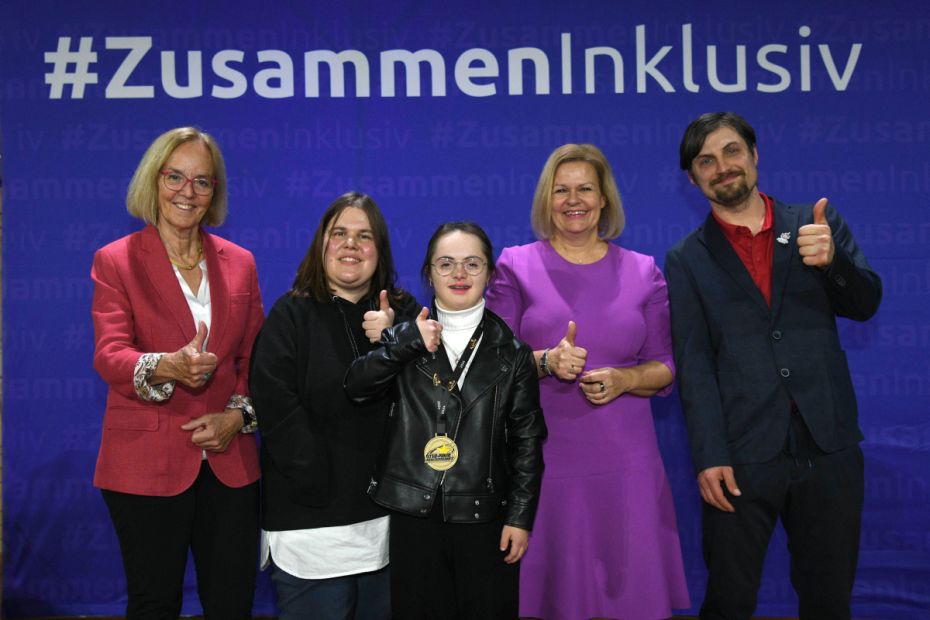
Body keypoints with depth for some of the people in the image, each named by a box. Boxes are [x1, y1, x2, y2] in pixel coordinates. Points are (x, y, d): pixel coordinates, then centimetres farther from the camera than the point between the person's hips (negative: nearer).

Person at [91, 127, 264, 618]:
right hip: (147, 463, -3)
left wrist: (239, 415, -6)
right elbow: (109, 355, -12)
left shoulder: (239, 263, 10)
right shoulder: (115, 261, 0)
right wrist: (166, 367, -33)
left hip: (229, 462, 3)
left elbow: (255, 357, 11)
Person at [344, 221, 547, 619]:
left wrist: (521, 515, -3)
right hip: (413, 515, 1)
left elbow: (527, 438, 1)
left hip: (485, 517, -1)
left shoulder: (511, 351, 2)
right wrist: (407, 344, -22)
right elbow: (357, 387, -10)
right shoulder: (405, 341, 6)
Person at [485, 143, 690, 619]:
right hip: (542, 460, -1)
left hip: (624, 462, 1)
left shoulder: (642, 272, 7)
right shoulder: (516, 267, 2)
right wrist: (546, 361, -18)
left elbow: (665, 367, 8)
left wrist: (624, 379, -12)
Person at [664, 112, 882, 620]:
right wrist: (709, 457, -11)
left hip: (829, 447, 2)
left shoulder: (816, 224, 7)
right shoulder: (686, 259, 2)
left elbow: (865, 304, 0)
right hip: (741, 455, -1)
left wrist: (830, 260, -20)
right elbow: (693, 363, -3)